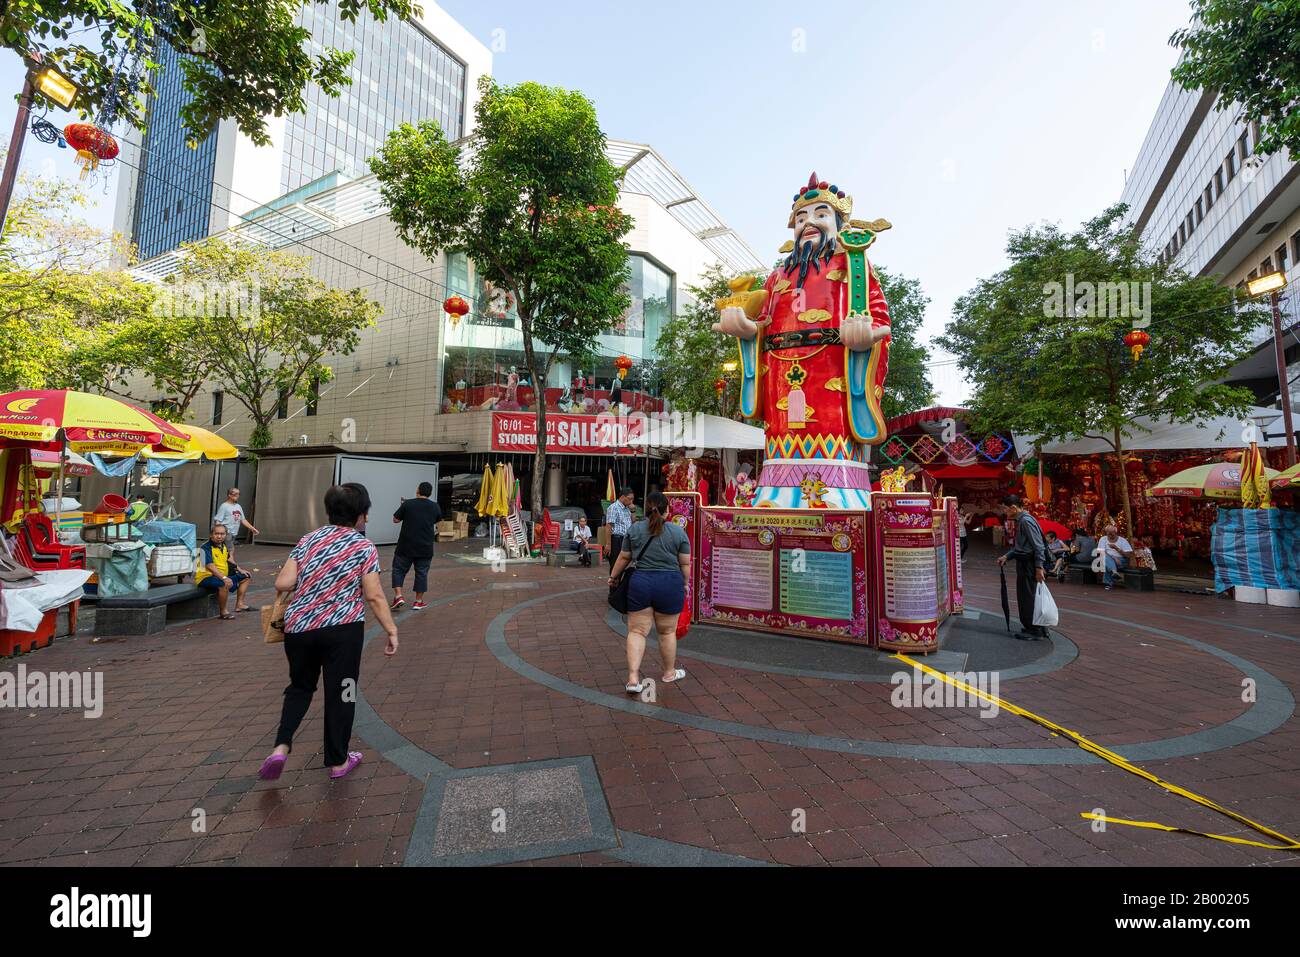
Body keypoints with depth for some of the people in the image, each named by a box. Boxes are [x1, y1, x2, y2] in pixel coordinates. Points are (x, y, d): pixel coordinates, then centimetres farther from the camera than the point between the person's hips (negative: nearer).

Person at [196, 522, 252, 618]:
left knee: (245, 577, 16)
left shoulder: (224, 545, 8)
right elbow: (210, 566, -31)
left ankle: (239, 604, 16)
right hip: (205, 577, -10)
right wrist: (224, 578, -41)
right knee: (225, 584, -38)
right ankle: (223, 611, -21)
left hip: (222, 576, 10)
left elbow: (228, 559, 26)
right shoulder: (206, 547, -19)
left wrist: (240, 570, 20)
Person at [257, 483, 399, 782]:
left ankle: (281, 746, 12)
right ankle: (337, 761, 22)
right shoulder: (364, 547, -7)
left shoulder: (309, 539, 5)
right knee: (340, 693, 10)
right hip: (342, 629, -4)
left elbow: (282, 584, -1)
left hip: (298, 626, 4)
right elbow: (374, 596, -11)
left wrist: (304, 584, 21)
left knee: (300, 686, 26)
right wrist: (392, 630, -5)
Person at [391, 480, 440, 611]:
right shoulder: (435, 506, 0)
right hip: (425, 547, 2)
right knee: (421, 572, 9)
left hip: (406, 545, -2)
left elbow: (395, 520, 1)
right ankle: (418, 602, 13)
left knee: (399, 569, 13)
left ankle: (398, 596, 1)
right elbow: (437, 522, 17)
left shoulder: (407, 504, -8)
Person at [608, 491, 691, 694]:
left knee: (637, 631, 7)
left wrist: (613, 576, 21)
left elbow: (624, 558, 8)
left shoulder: (634, 529, 1)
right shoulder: (678, 531, -2)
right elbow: (685, 563, 1)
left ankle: (633, 678, 0)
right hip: (670, 585, -1)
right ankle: (669, 673, 28)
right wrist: (685, 583, 15)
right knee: (667, 631, 13)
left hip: (640, 583, 1)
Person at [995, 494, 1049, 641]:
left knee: (1028, 597, 0)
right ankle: (1030, 627, 29)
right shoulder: (1020, 520, 11)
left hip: (1029, 564, -10)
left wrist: (1039, 568, -22)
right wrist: (1006, 556, 15)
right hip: (1023, 563, 10)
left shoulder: (1026, 521, -19)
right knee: (1024, 596, 17)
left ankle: (1034, 631, 11)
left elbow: (1038, 546, -21)